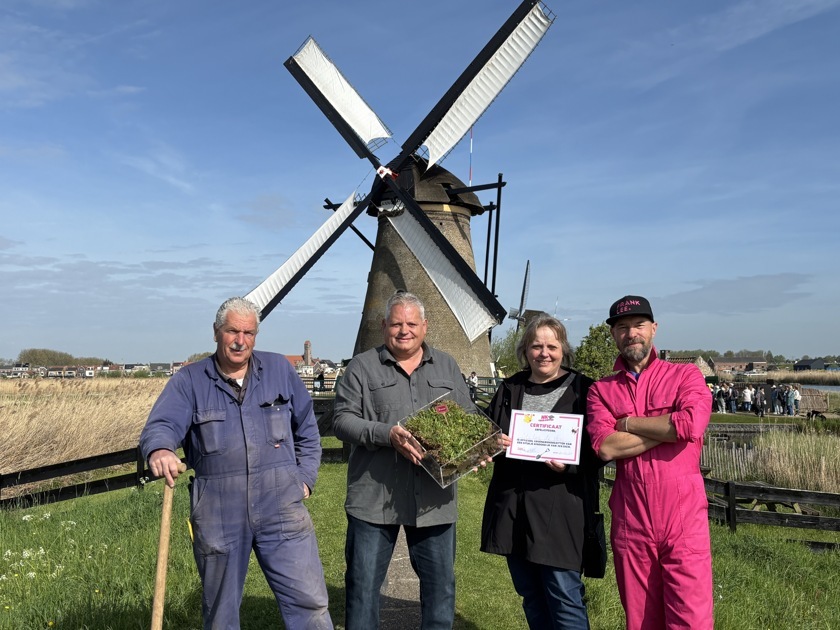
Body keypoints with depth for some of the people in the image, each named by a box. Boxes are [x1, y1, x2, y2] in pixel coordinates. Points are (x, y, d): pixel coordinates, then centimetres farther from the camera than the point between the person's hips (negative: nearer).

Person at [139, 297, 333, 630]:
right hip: (217, 516, 0)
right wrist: (160, 450, -37)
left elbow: (307, 428, 15)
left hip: (280, 508, 1)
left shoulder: (279, 369, 7)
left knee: (310, 602, 1)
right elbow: (160, 426, -14)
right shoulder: (188, 381, 2)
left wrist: (306, 478, 7)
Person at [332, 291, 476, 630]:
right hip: (374, 498, -2)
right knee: (363, 584, 9)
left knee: (441, 584, 13)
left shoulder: (446, 366, 12)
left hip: (433, 499, 3)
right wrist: (386, 434, -21)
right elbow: (342, 420, -6)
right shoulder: (362, 366, 1)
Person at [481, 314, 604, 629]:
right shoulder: (510, 389, 11)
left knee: (564, 595, -2)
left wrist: (569, 464, -19)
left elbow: (598, 447, -3)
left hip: (560, 506, -5)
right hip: (512, 506, 5)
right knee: (530, 594, 16)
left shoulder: (581, 390, -1)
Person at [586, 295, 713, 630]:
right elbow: (605, 446, -9)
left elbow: (692, 424, -16)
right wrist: (669, 428, -10)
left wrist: (628, 422, -5)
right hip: (629, 523, 2)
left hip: (683, 518, -2)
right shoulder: (601, 390, 8)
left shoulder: (685, 375, 4)